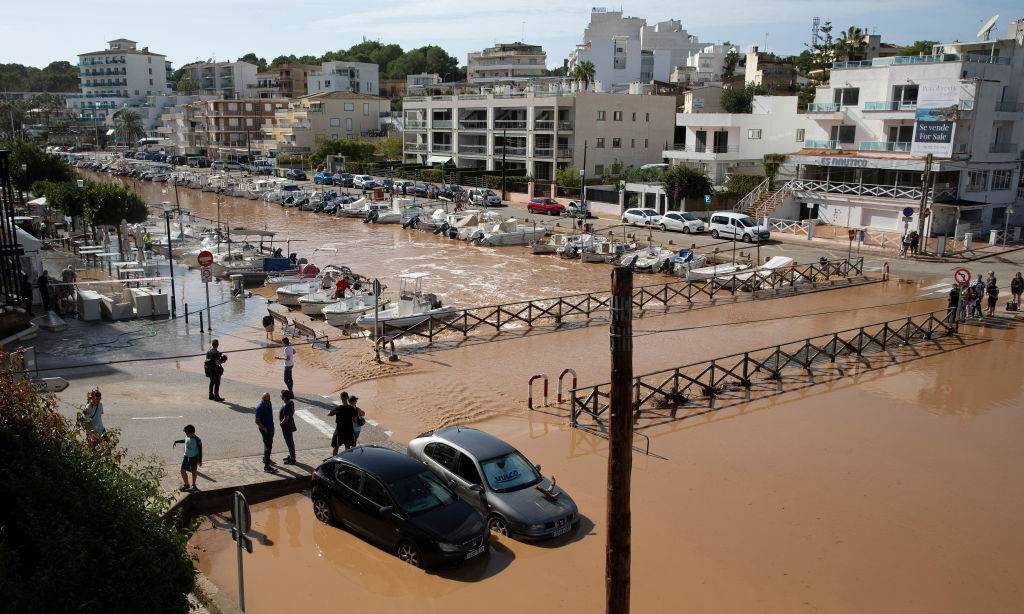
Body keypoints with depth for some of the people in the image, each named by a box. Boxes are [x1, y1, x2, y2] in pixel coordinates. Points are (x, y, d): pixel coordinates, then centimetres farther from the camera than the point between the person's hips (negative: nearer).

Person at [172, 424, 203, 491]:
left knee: (194, 471, 8)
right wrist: (176, 442, 28)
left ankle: (193, 485, 27)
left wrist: (200, 460, -10)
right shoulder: (187, 437, -3)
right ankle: (186, 485, 20)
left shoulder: (197, 440, -19)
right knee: (183, 471, 1)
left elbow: (200, 451, -12)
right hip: (186, 456, 5)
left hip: (194, 457, -5)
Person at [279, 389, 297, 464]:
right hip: (290, 424, 9)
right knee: (290, 441, 23)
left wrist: (281, 423, -12)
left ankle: (292, 459, 17)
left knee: (289, 442, 5)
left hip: (286, 426, -9)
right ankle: (291, 455, 38)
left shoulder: (286, 407, -31)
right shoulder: (291, 402, -3)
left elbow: (286, 418, -28)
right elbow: (293, 411, 12)